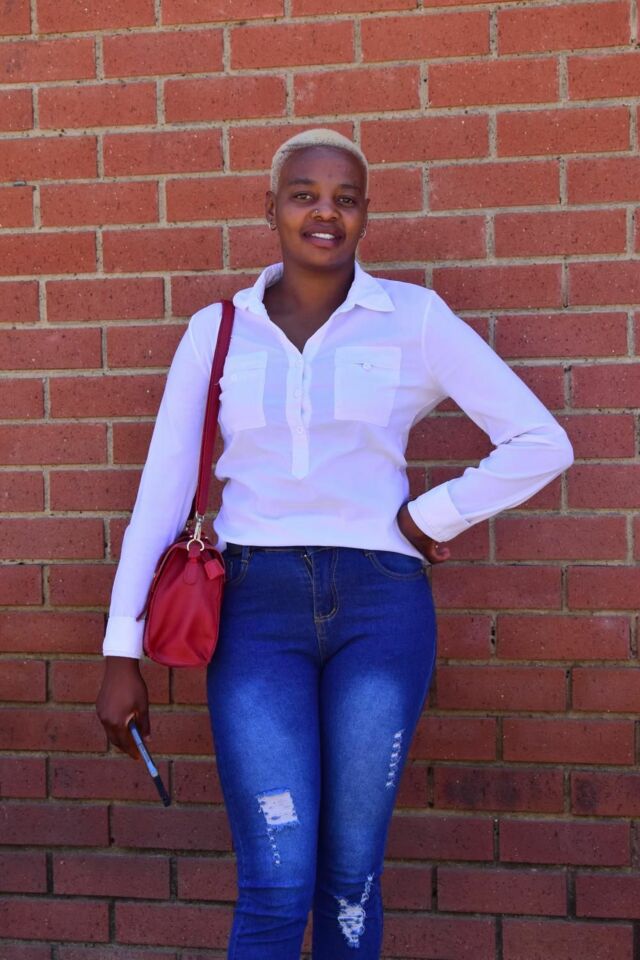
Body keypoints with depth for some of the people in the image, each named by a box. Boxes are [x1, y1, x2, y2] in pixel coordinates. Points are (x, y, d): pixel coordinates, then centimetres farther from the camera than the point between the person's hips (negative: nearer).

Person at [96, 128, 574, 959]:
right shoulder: (216, 330, 7)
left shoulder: (415, 317, 3)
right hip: (256, 608, 0)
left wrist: (430, 518, -2)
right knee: (277, 887, -7)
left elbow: (542, 444, 2)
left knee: (351, 879, 7)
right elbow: (162, 488, 5)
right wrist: (122, 653, 2)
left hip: (380, 607, 0)